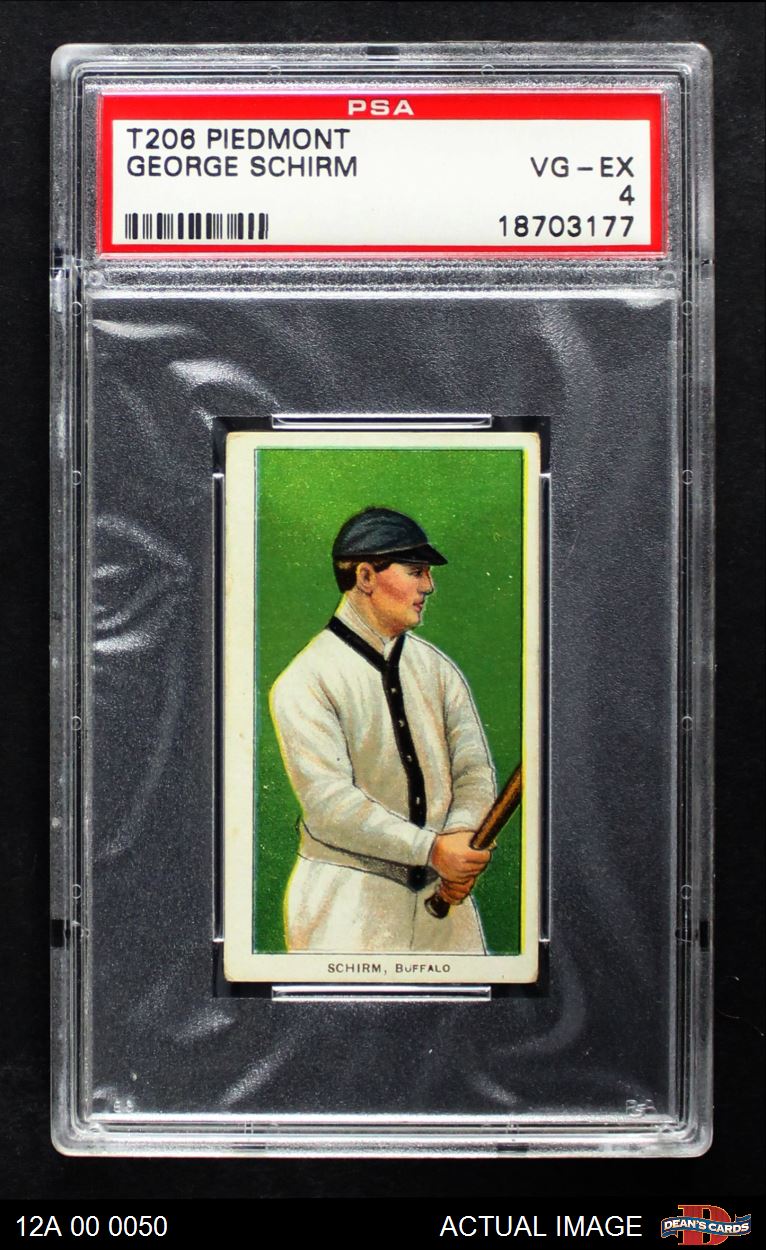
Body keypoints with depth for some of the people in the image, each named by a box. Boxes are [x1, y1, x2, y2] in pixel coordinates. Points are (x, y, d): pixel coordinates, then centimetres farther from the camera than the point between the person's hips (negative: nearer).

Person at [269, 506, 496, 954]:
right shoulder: (305, 682, -9)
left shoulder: (439, 668, 8)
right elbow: (330, 803, -19)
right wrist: (432, 848, -26)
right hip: (348, 901, -4)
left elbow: (475, 771, 2)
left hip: (442, 893, 4)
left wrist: (462, 840, -18)